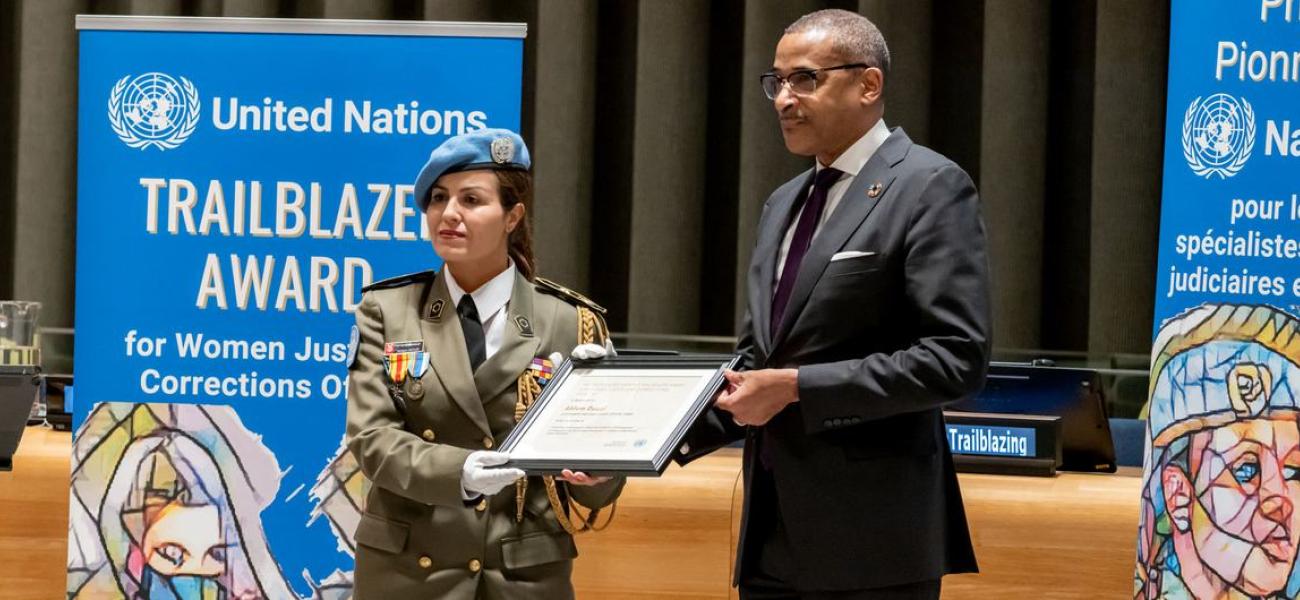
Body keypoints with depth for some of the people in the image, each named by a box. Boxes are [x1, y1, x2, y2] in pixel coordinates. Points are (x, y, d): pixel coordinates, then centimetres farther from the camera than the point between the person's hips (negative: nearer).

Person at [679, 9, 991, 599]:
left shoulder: (929, 189, -7)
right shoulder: (784, 203, 19)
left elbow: (956, 359, -16)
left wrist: (796, 387, -17)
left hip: (871, 539, -7)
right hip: (774, 532, 7)